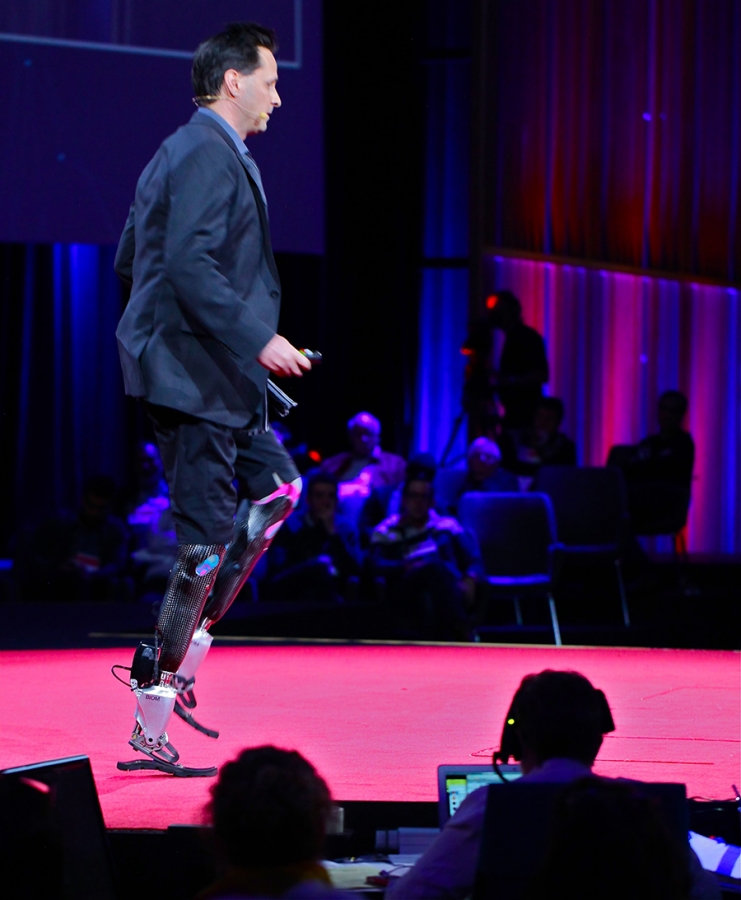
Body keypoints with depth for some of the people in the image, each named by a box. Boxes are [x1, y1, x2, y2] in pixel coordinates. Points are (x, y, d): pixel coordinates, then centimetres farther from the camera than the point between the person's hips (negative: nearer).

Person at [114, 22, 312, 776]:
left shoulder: (177, 152, 17)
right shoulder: (209, 155, -15)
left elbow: (129, 261, 22)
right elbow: (190, 263, -26)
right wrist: (257, 338, -25)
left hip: (213, 373, 11)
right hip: (193, 374, -11)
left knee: (276, 488, 18)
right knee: (207, 540, -8)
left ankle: (183, 652, 14)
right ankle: (151, 728, -4)